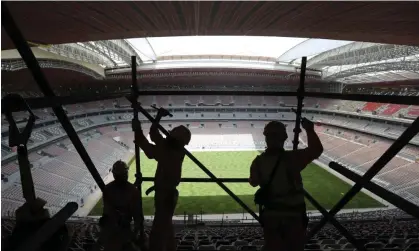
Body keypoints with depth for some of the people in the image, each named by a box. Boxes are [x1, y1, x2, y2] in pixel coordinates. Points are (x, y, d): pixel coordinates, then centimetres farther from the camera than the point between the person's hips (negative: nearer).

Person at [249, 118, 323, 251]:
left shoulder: (258, 162, -8)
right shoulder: (292, 158, -19)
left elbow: (253, 182, 9)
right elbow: (316, 149, -10)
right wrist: (310, 130, 0)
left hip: (271, 216, 3)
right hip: (293, 215, -2)